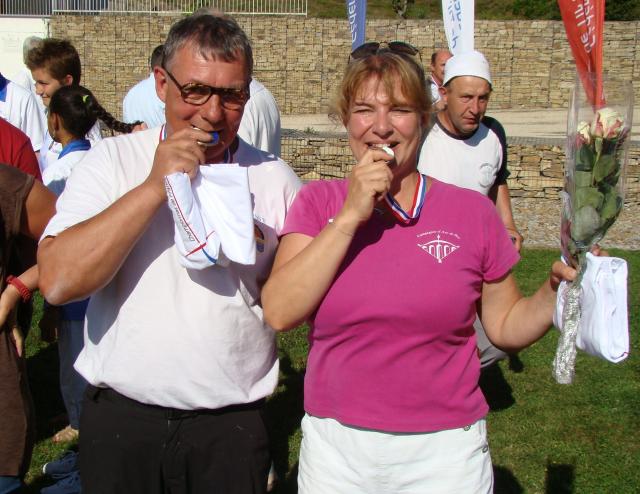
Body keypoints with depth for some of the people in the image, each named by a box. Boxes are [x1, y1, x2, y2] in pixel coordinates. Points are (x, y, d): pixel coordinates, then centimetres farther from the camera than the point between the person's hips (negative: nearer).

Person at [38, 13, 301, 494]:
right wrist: (154, 187, -18)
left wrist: (259, 251, -14)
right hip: (118, 417, 0)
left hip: (231, 424, 1)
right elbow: (58, 281, -15)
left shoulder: (275, 179, 0)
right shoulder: (112, 160, -3)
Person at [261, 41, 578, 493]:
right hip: (335, 447, 1)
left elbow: (506, 325, 4)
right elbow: (279, 313, -14)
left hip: (445, 454, 0)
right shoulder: (319, 201, -1)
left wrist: (557, 291, -15)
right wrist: (351, 216, -19)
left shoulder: (472, 211, -3)